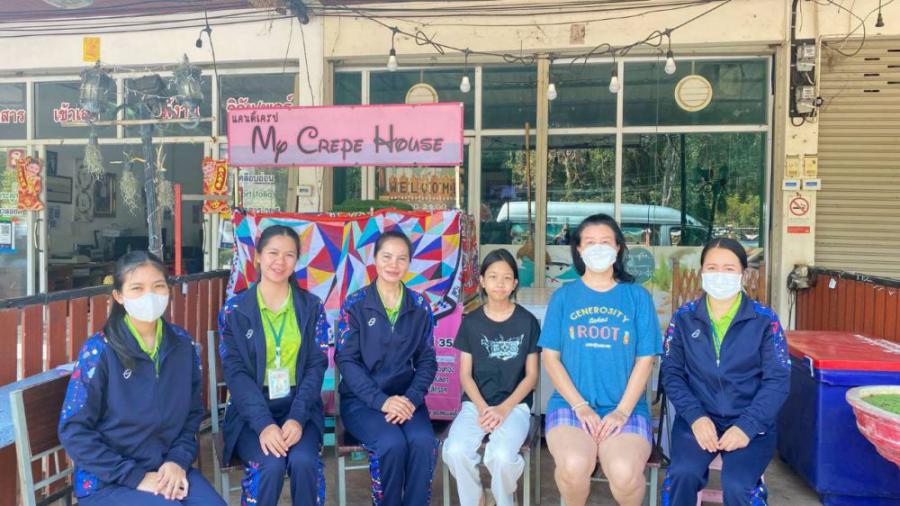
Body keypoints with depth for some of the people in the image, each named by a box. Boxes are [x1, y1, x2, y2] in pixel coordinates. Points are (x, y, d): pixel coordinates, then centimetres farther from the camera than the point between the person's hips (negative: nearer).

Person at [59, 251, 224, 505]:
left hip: (168, 469, 4)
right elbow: (74, 432, -10)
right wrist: (135, 477, -14)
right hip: (106, 481, -3)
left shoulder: (183, 344, 1)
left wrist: (179, 460, -8)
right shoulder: (99, 350, -10)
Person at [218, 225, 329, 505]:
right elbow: (235, 372, -7)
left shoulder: (312, 307, 4)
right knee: (270, 465, -27)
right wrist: (263, 423, -21)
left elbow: (316, 366, -1)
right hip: (251, 410, -1)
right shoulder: (234, 310, 0)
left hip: (299, 406, 1)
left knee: (303, 461, -26)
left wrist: (297, 417, -17)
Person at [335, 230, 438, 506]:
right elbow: (346, 361, -7)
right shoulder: (355, 304, -2)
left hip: (405, 397, 2)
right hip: (361, 399, -2)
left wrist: (411, 398, -13)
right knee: (392, 444, -28)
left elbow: (427, 361, 5)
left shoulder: (420, 306, 5)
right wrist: (381, 401, -18)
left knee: (424, 441, -27)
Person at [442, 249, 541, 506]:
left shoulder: (527, 322, 1)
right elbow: (465, 374, 5)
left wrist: (503, 409, -11)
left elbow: (531, 375, 1)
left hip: (515, 404, -1)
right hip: (476, 402, 2)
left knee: (501, 455, -30)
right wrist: (482, 408, -12)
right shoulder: (471, 322, 5)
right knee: (455, 451, -27)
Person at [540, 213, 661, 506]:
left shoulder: (637, 296, 7)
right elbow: (550, 356, 3)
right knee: (574, 466, -30)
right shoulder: (563, 296, 8)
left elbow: (645, 359, 3)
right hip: (570, 403, 0)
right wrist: (580, 405, -8)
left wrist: (622, 410, -9)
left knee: (625, 472, -29)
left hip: (626, 407, 0)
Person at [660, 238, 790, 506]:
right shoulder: (684, 318, 5)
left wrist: (746, 426, -16)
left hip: (751, 423, -1)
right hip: (697, 419, 1)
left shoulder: (764, 320, 1)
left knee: (737, 485, -27)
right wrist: (695, 416, -14)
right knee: (683, 474, -26)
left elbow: (778, 379, -4)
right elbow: (672, 373, 2)